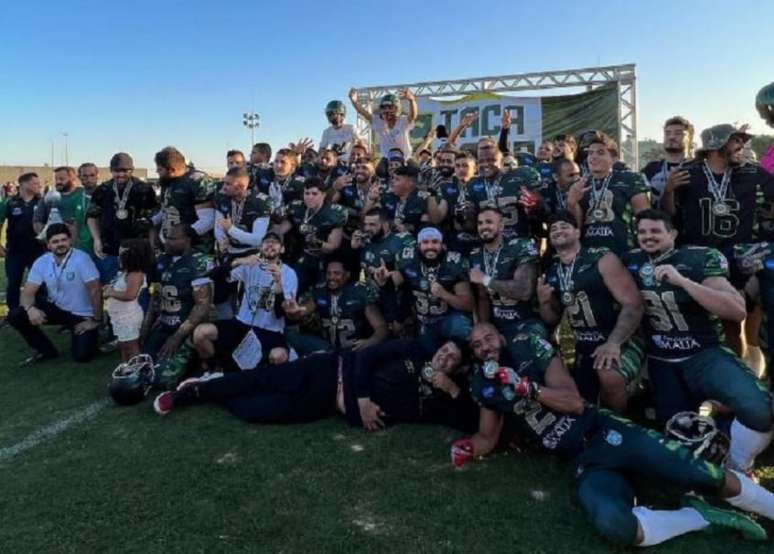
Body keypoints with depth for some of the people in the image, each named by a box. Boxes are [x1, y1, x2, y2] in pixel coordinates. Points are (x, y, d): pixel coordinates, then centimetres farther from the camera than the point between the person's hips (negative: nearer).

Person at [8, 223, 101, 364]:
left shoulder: (81, 258, -23)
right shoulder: (41, 262, -7)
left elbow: (95, 290, -20)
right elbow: (28, 292, -8)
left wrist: (96, 320, -15)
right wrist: (30, 308, -30)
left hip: (82, 315, -4)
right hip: (56, 308, 5)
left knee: (82, 355, -17)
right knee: (15, 316, -15)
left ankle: (78, 335, 20)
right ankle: (46, 350, 6)